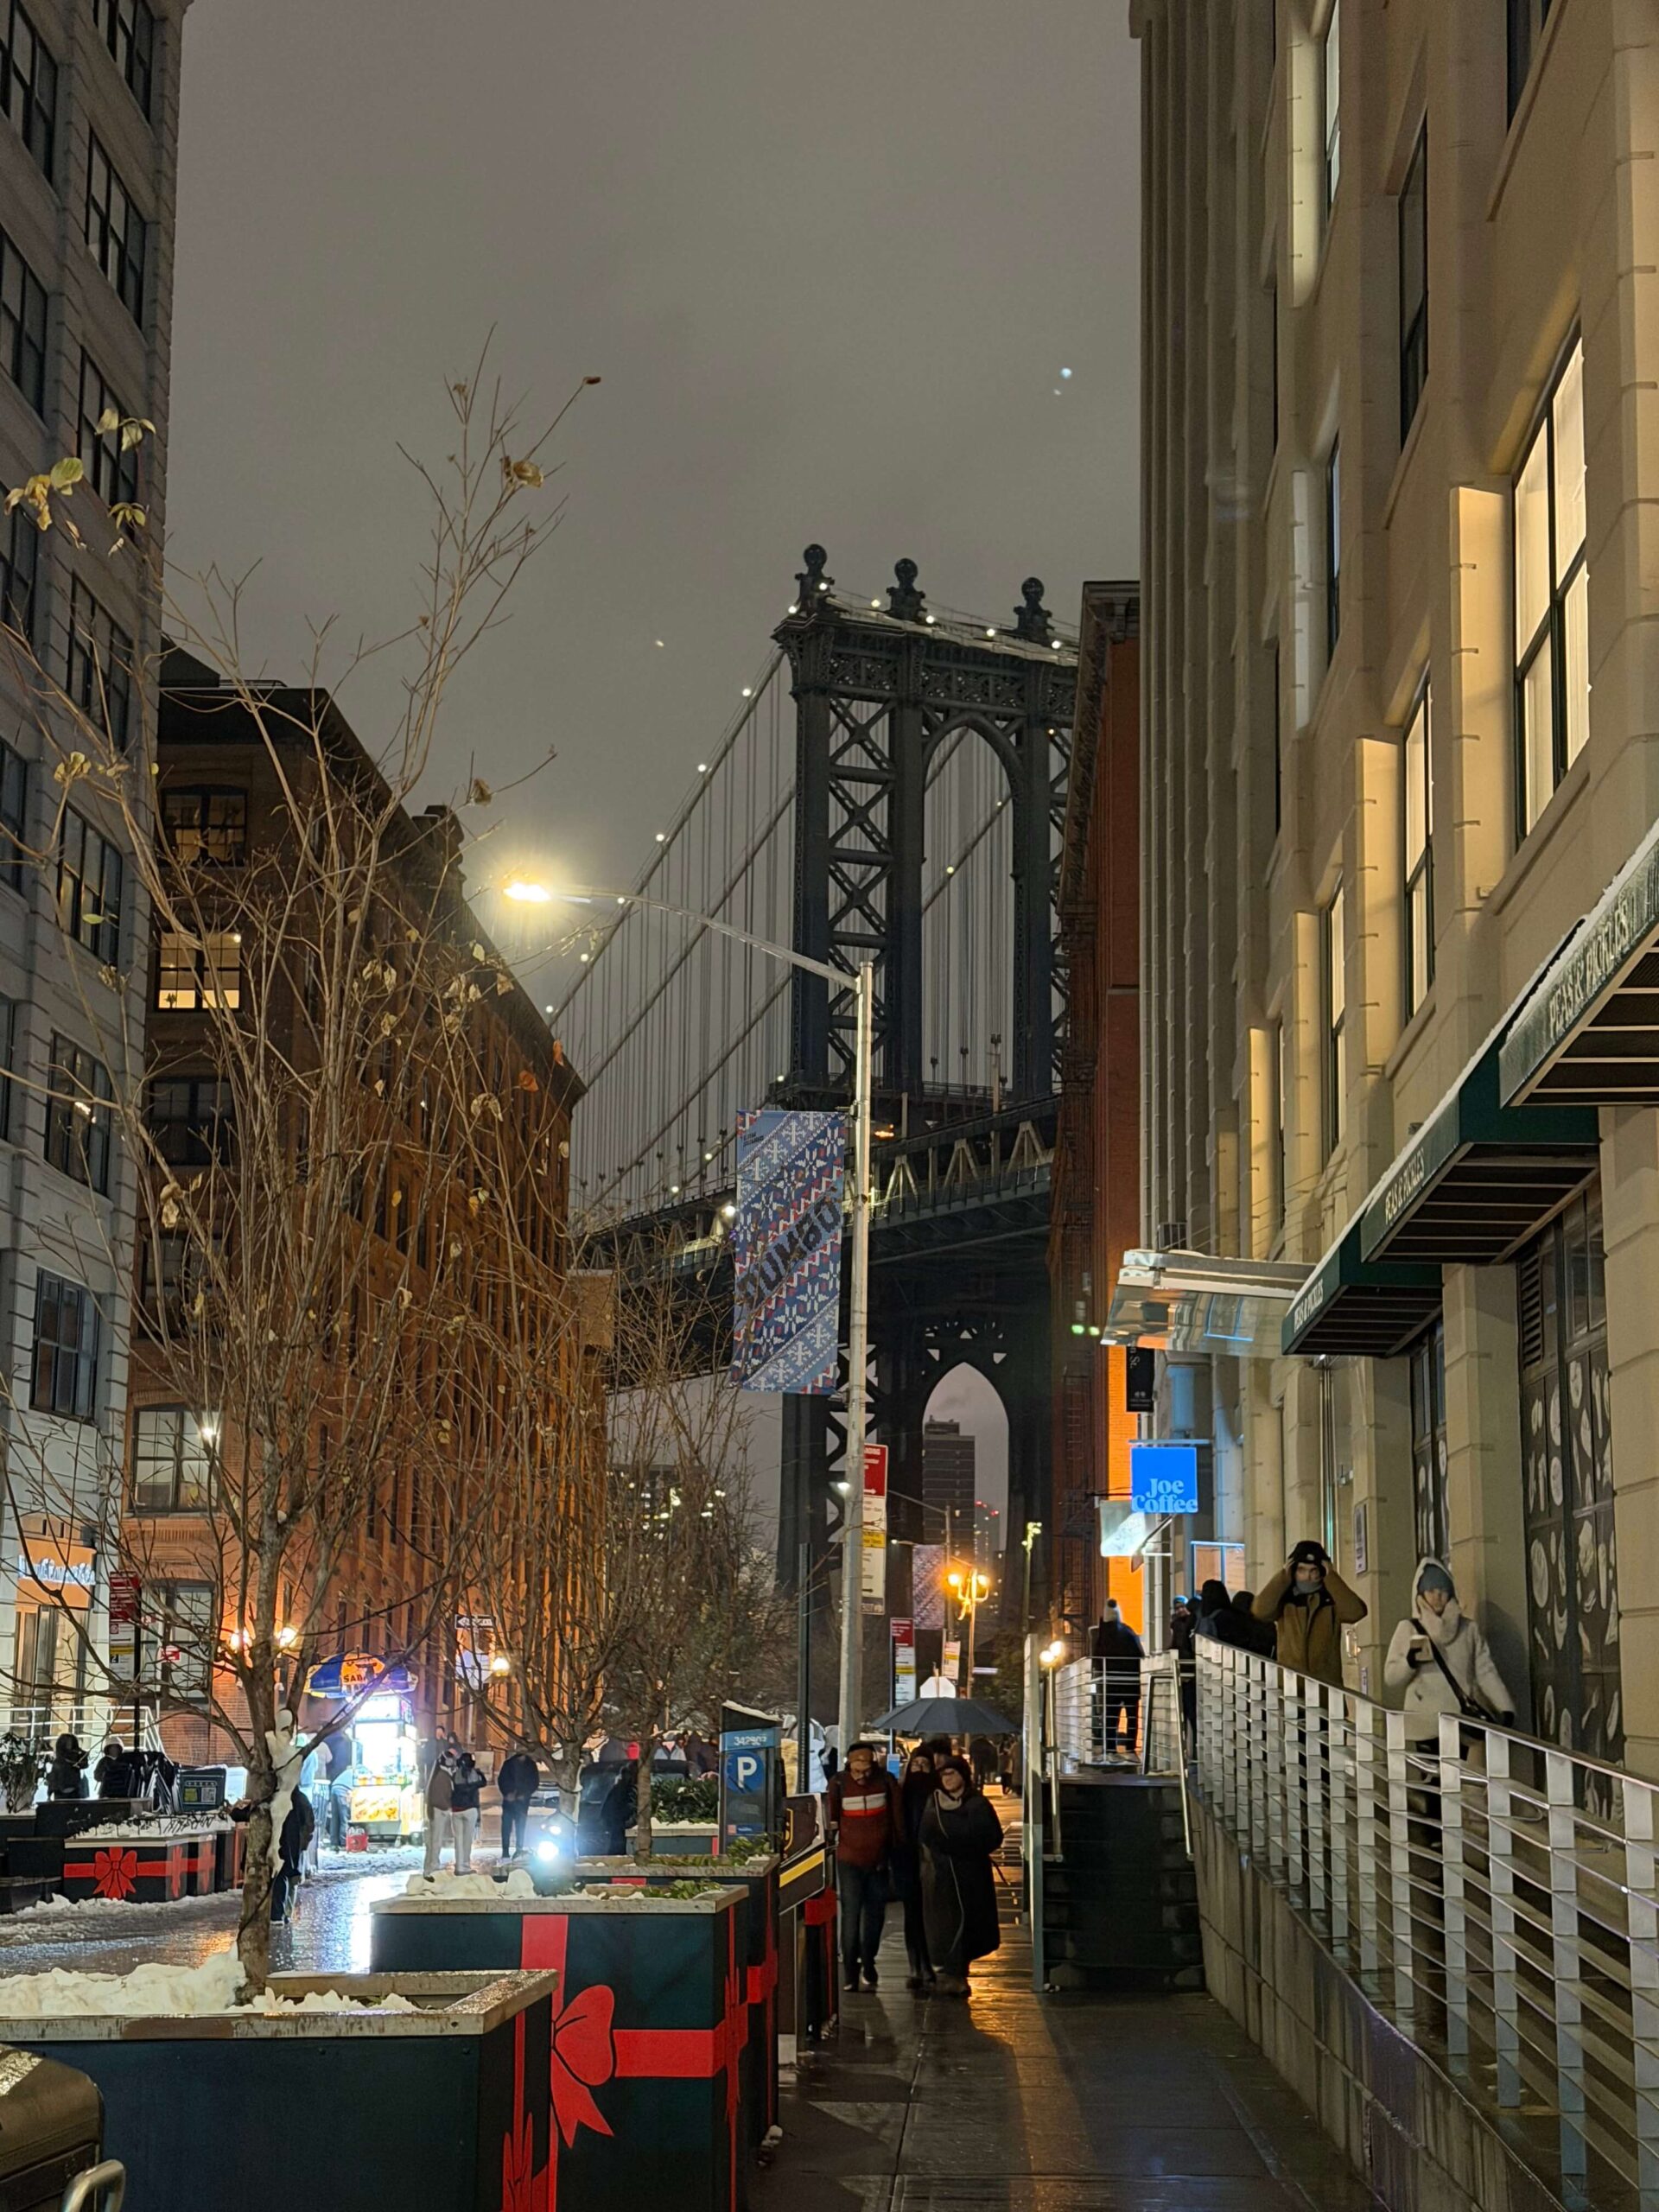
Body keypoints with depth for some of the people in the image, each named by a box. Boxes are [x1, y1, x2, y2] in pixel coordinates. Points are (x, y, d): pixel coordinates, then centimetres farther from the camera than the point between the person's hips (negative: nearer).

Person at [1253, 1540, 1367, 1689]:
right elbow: (1260, 1611, -14)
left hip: (1327, 1685, 0)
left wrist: (1331, 1578, -10)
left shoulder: (1332, 1600, 4)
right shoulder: (1284, 1600, 5)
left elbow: (1356, 1612, -16)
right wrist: (1283, 1576, -8)